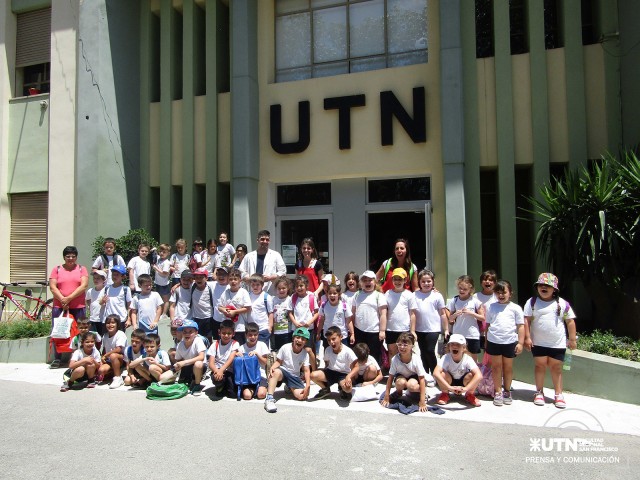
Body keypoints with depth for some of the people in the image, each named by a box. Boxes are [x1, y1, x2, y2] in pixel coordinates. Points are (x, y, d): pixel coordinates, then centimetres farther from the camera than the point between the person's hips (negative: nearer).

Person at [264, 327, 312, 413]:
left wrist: (308, 386, -21)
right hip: (283, 371, -2)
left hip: (294, 376, 3)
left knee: (302, 396, -20)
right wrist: (272, 367, -28)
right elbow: (278, 361, -5)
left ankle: (290, 388, 16)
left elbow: (306, 371, -7)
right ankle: (269, 398, -39)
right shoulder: (285, 348, -13)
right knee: (276, 372, -41)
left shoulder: (305, 354, -8)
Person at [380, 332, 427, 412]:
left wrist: (422, 401, -28)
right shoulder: (395, 359, -25)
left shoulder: (416, 359, -30)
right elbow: (390, 377, -17)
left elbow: (421, 379, -25)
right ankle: (398, 392, 2)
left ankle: (423, 393, -1)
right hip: (402, 376, 2)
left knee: (412, 385, -36)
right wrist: (386, 397, -16)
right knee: (401, 382, -34)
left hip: (414, 377, -1)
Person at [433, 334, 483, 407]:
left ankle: (470, 395, 1)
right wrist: (450, 387, -51)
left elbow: (479, 376, -39)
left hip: (462, 383, 0)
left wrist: (465, 389, -49)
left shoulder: (468, 359, -26)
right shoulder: (446, 358, -27)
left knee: (470, 375, -30)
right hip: (450, 383, 0)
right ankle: (445, 394, -1)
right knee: (443, 374, -32)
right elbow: (435, 373, -41)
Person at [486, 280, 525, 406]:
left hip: (510, 341, -1)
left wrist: (520, 342, -4)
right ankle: (498, 393, 14)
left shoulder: (515, 308, 1)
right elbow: (487, 324, 11)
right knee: (496, 366, 6)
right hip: (493, 341, 1)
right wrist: (485, 341, 10)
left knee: (508, 367, 11)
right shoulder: (492, 307, 7)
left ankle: (507, 391, 26)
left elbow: (521, 326, 1)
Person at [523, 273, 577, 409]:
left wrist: (572, 339, 3)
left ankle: (558, 394, 20)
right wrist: (527, 337, -9)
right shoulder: (532, 302, -3)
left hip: (557, 343, 0)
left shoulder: (562, 304, -1)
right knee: (540, 365, 7)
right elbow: (527, 321, -4)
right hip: (538, 343, 0)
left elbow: (570, 321, 4)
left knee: (556, 367, 9)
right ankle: (539, 392, 20)